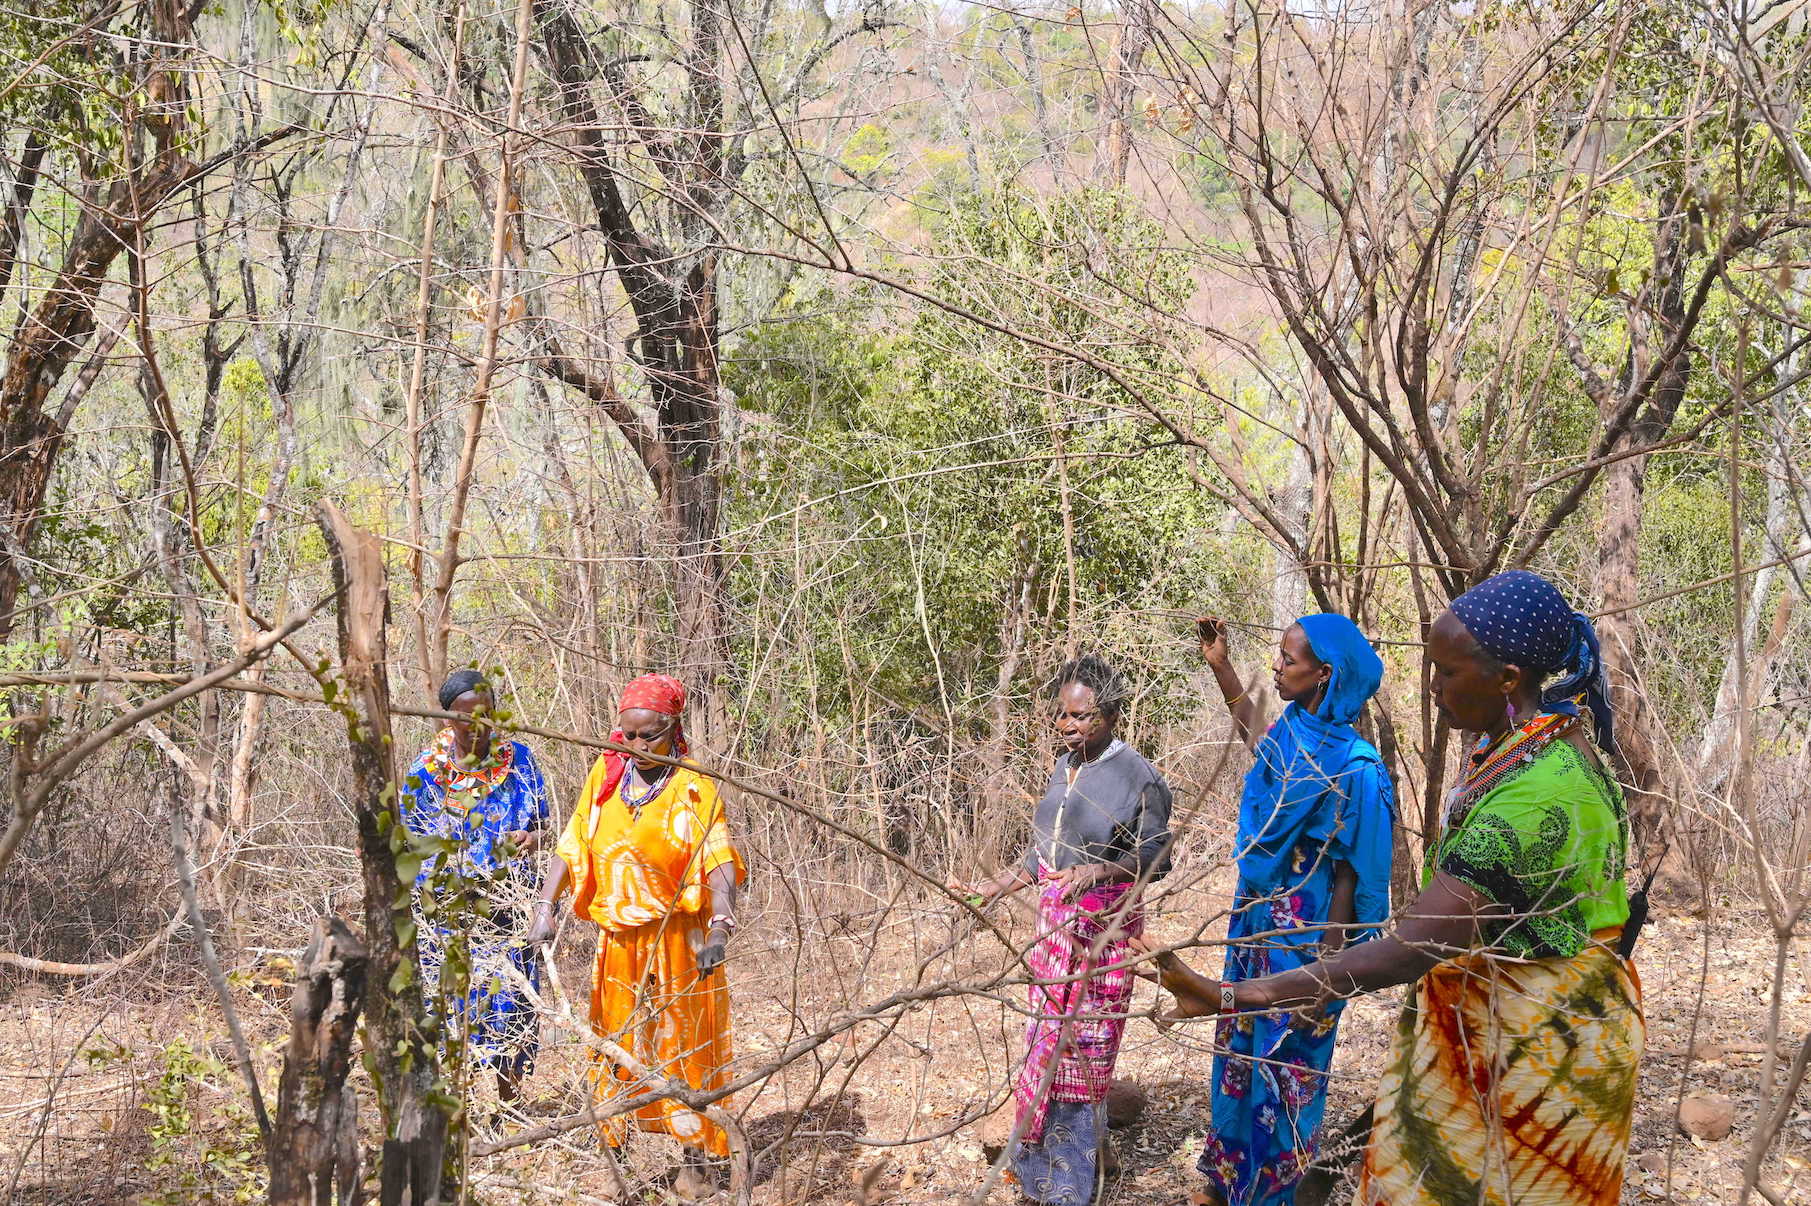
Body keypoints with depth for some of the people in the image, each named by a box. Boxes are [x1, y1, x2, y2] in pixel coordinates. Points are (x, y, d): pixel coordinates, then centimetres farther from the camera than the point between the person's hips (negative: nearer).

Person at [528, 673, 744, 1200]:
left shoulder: (693, 788, -9)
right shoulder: (605, 777, 3)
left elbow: (721, 865, -20)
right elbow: (571, 848, 2)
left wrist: (720, 929, -35)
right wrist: (545, 908, -12)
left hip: (677, 940, -4)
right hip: (618, 940, 4)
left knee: (681, 1044, 3)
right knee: (617, 1044, 10)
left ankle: (696, 1159, 12)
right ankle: (612, 1151, 20)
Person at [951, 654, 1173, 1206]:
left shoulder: (1139, 778, -15)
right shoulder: (1065, 765, 6)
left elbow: (1153, 858, -11)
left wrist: (1098, 870, -26)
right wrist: (995, 885, 9)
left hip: (1103, 925, -7)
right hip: (1055, 919, 7)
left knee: (1081, 1042, 0)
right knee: (1048, 1037, 14)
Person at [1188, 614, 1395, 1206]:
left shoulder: (1352, 767, -21)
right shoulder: (1287, 735, 0)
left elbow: (1348, 876, -19)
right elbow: (1251, 724, 28)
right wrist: (1220, 663, 20)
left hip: (1303, 935, -8)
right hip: (1253, 919, 8)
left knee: (1286, 1069, 5)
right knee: (1238, 1050, 18)